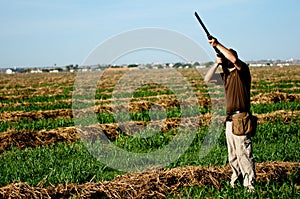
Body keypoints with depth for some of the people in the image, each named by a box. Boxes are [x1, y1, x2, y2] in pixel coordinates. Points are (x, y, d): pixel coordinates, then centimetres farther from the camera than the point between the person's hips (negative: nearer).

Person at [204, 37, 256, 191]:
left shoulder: (242, 71, -6)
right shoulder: (225, 76, 16)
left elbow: (234, 59, -24)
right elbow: (207, 79, 12)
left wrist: (217, 45, -19)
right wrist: (216, 64, 1)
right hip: (230, 120, 9)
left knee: (244, 154, -10)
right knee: (232, 156, 16)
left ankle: (250, 186, -7)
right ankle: (235, 183, 26)